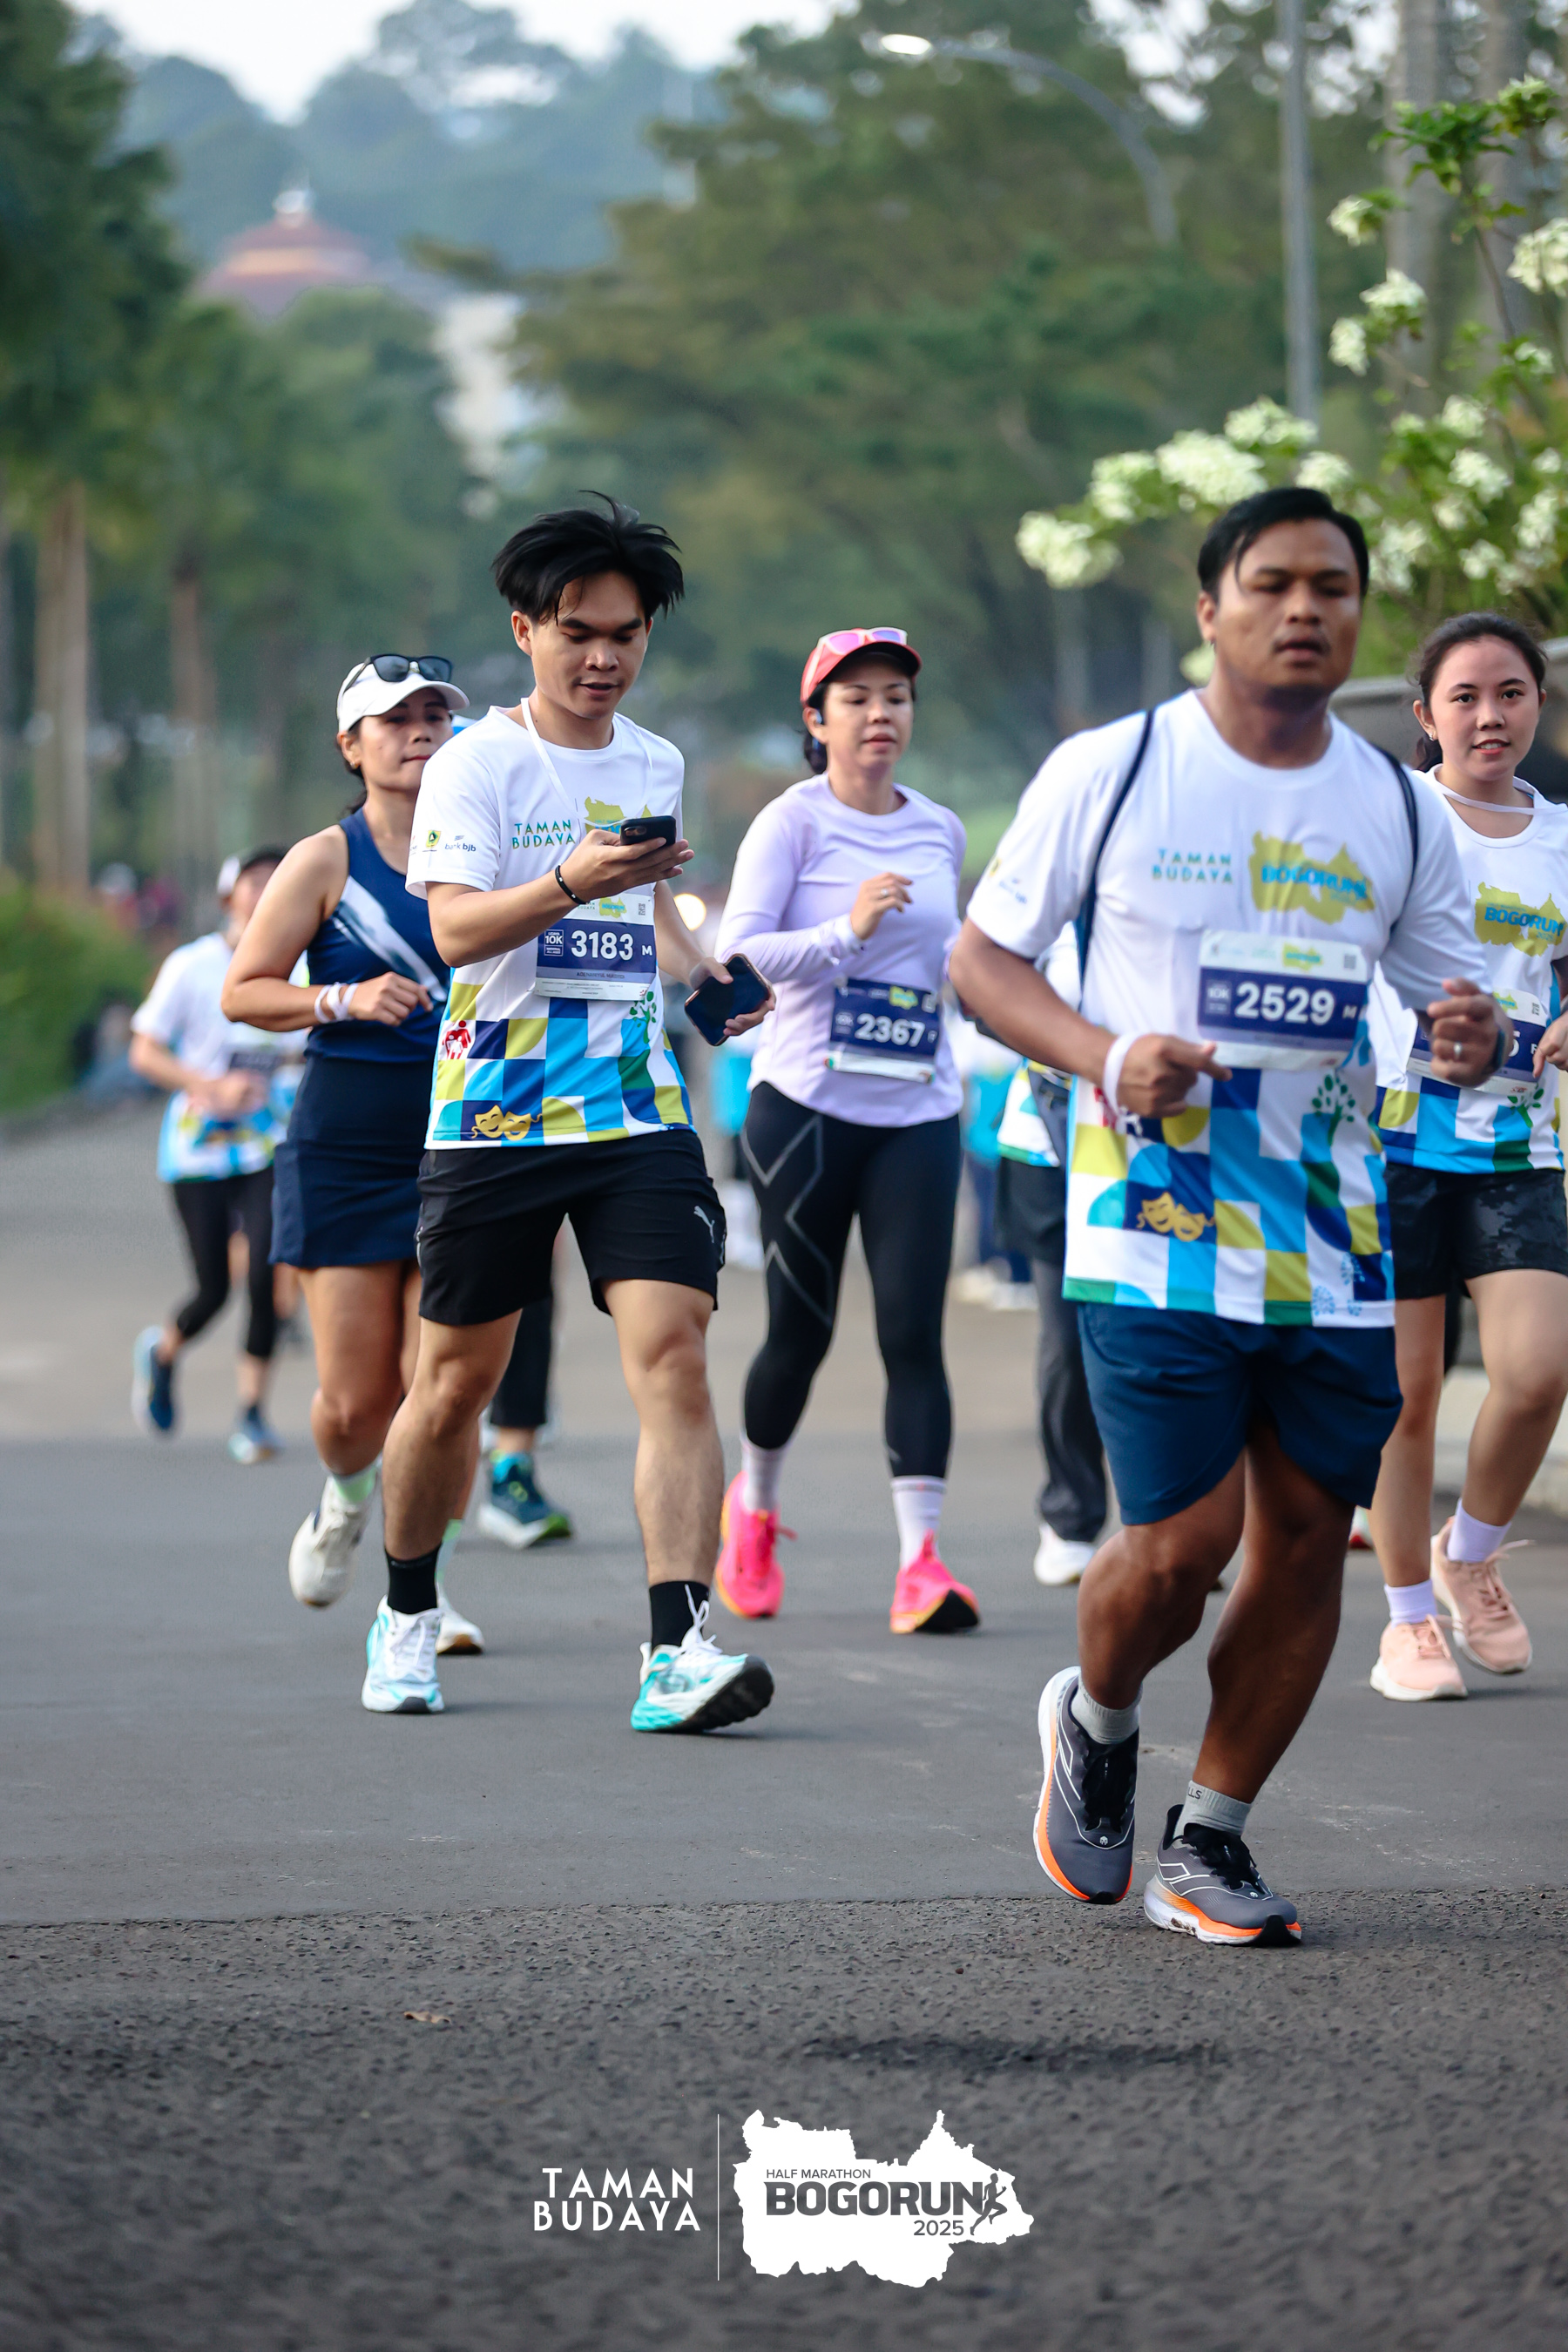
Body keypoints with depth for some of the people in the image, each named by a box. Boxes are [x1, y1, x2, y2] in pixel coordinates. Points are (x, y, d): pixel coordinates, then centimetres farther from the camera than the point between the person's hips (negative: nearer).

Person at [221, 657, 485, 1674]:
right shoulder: (326, 860, -1)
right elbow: (243, 990, 0)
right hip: (345, 1149, -2)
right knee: (355, 1399, -2)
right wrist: (343, 999, -15)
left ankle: (422, 1583, 5)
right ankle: (347, 1502, 32)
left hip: (462, 1144, 2)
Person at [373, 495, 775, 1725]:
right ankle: (408, 1611, 30)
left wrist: (702, 971, 12)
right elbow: (454, 928, -18)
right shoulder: (477, 763, -5)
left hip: (638, 1113, 3)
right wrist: (569, 884, -34)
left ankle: (677, 1648, -20)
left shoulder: (655, 765, 12)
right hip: (494, 1116, -3)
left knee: (674, 1357, -14)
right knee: (457, 1381, 8)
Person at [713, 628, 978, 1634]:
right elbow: (738, 955, -14)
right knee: (802, 1329, 3)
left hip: (919, 1116, 3)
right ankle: (755, 1506, 30)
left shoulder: (941, 833, 11)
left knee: (914, 1330, -9)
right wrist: (847, 930, -23)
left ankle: (923, 1556, -13)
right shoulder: (793, 823, -4)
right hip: (807, 1109, -3)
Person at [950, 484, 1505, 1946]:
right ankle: (1094, 1721, 23)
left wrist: (1469, 1041, -8)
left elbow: (1445, 989, 18)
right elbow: (982, 957, 3)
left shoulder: (1395, 811, 9)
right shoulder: (1111, 772, -2)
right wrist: (1103, 1056, -15)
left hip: (1333, 1243, 4)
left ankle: (1208, 1839, 19)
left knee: (1309, 1532, 3)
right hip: (1156, 1233, -4)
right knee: (1179, 1542, -10)